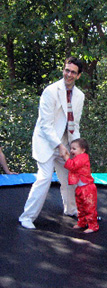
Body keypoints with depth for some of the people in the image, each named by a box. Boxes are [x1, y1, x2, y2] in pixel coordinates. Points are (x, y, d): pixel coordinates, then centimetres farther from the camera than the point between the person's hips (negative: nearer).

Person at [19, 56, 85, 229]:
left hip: (63, 143, 7)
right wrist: (59, 145, -22)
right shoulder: (51, 91, -17)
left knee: (69, 177, 15)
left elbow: (75, 124, 12)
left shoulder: (80, 96, 4)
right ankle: (27, 217, -6)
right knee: (45, 178, -16)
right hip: (47, 141, -7)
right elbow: (46, 124, -19)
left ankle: (71, 210, 38)